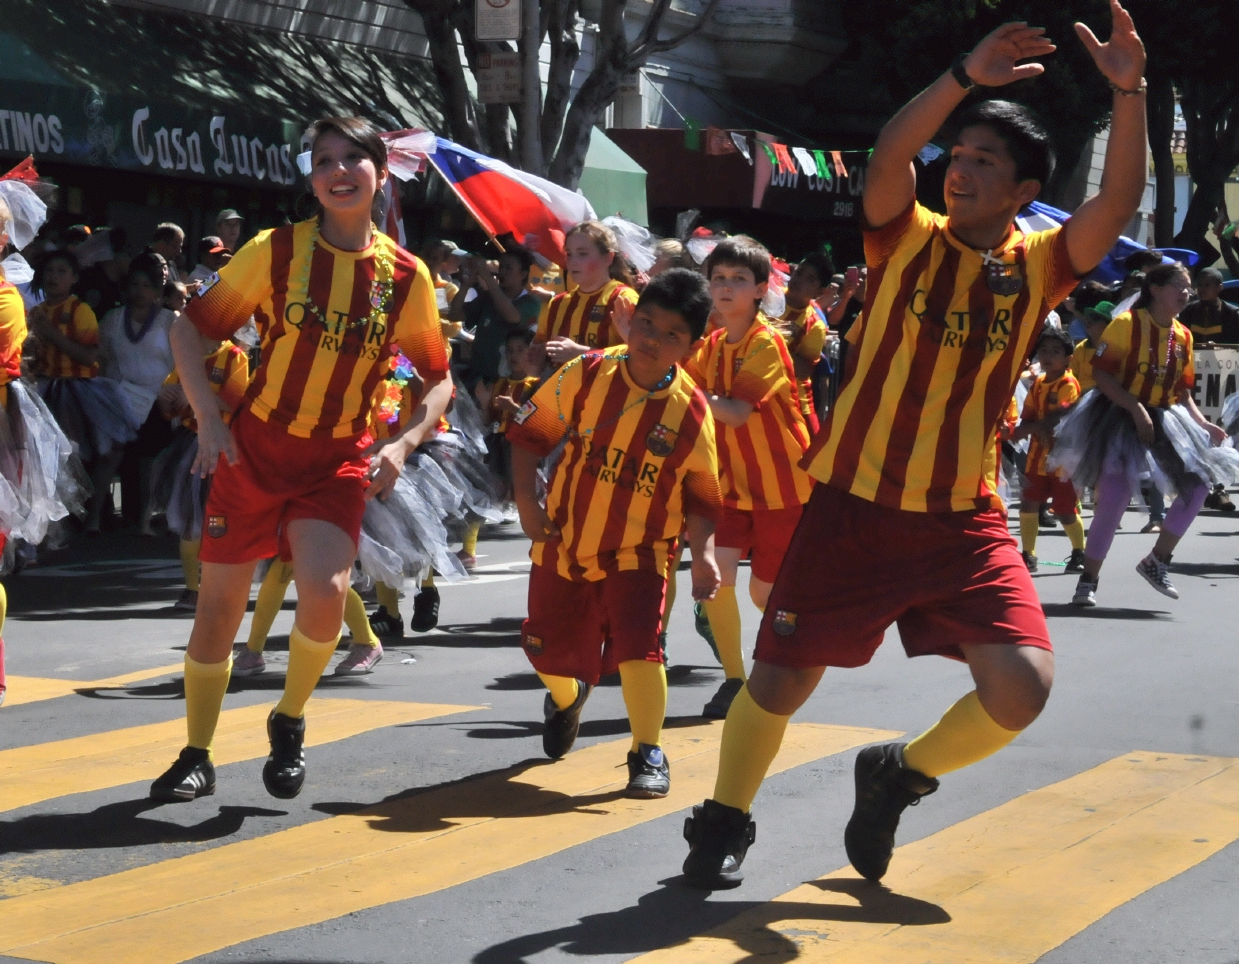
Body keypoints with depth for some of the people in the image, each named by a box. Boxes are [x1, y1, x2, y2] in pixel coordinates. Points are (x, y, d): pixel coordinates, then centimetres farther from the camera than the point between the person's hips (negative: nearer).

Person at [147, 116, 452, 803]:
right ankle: (196, 758, 22)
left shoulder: (406, 276, -3)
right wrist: (209, 420, -10)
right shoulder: (276, 251, -7)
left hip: (340, 460, 0)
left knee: (325, 592, -23)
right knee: (218, 603, 3)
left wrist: (402, 445, -8)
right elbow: (188, 328, 0)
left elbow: (439, 378, 8)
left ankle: (290, 719, 7)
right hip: (255, 446, 0)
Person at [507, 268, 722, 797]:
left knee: (637, 646, -20)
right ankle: (567, 697, 48)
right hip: (563, 544, 2)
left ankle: (649, 753, 0)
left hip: (637, 553, -2)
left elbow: (701, 495, -4)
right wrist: (527, 502, -11)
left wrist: (703, 552, -20)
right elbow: (529, 432, -3)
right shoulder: (588, 373, -13)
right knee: (550, 652, 11)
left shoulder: (692, 411, -13)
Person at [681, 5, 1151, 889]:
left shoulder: (1037, 268, 2)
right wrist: (966, 76, -30)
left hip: (964, 519, 1)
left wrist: (1129, 91, -25)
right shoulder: (909, 240, -1)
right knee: (781, 679, 5)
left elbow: (1119, 203, -13)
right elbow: (887, 158, -20)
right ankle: (726, 820, 31)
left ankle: (901, 775, 15)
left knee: (1023, 685, -14)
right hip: (855, 506, -1)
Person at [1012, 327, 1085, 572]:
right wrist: (1039, 429, -16)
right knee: (1028, 504, 1)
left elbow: (1060, 418, -22)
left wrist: (1029, 428, -17)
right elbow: (1027, 419, 5)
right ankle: (1028, 556, 12)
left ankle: (1079, 552, 23)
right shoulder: (1037, 384, 8)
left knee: (1066, 512, 1)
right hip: (1038, 458, 6)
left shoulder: (1068, 384, -12)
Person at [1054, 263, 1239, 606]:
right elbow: (1101, 373, -16)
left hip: (1164, 419, 7)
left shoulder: (1183, 336, 9)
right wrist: (1136, 410, -24)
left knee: (1198, 483, -2)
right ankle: (1088, 580, 1)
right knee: (1115, 495, -15)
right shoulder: (1128, 323, -11)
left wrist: (1203, 424, 1)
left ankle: (1157, 561, 13)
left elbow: (1183, 391, 16)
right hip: (1120, 417, -7)